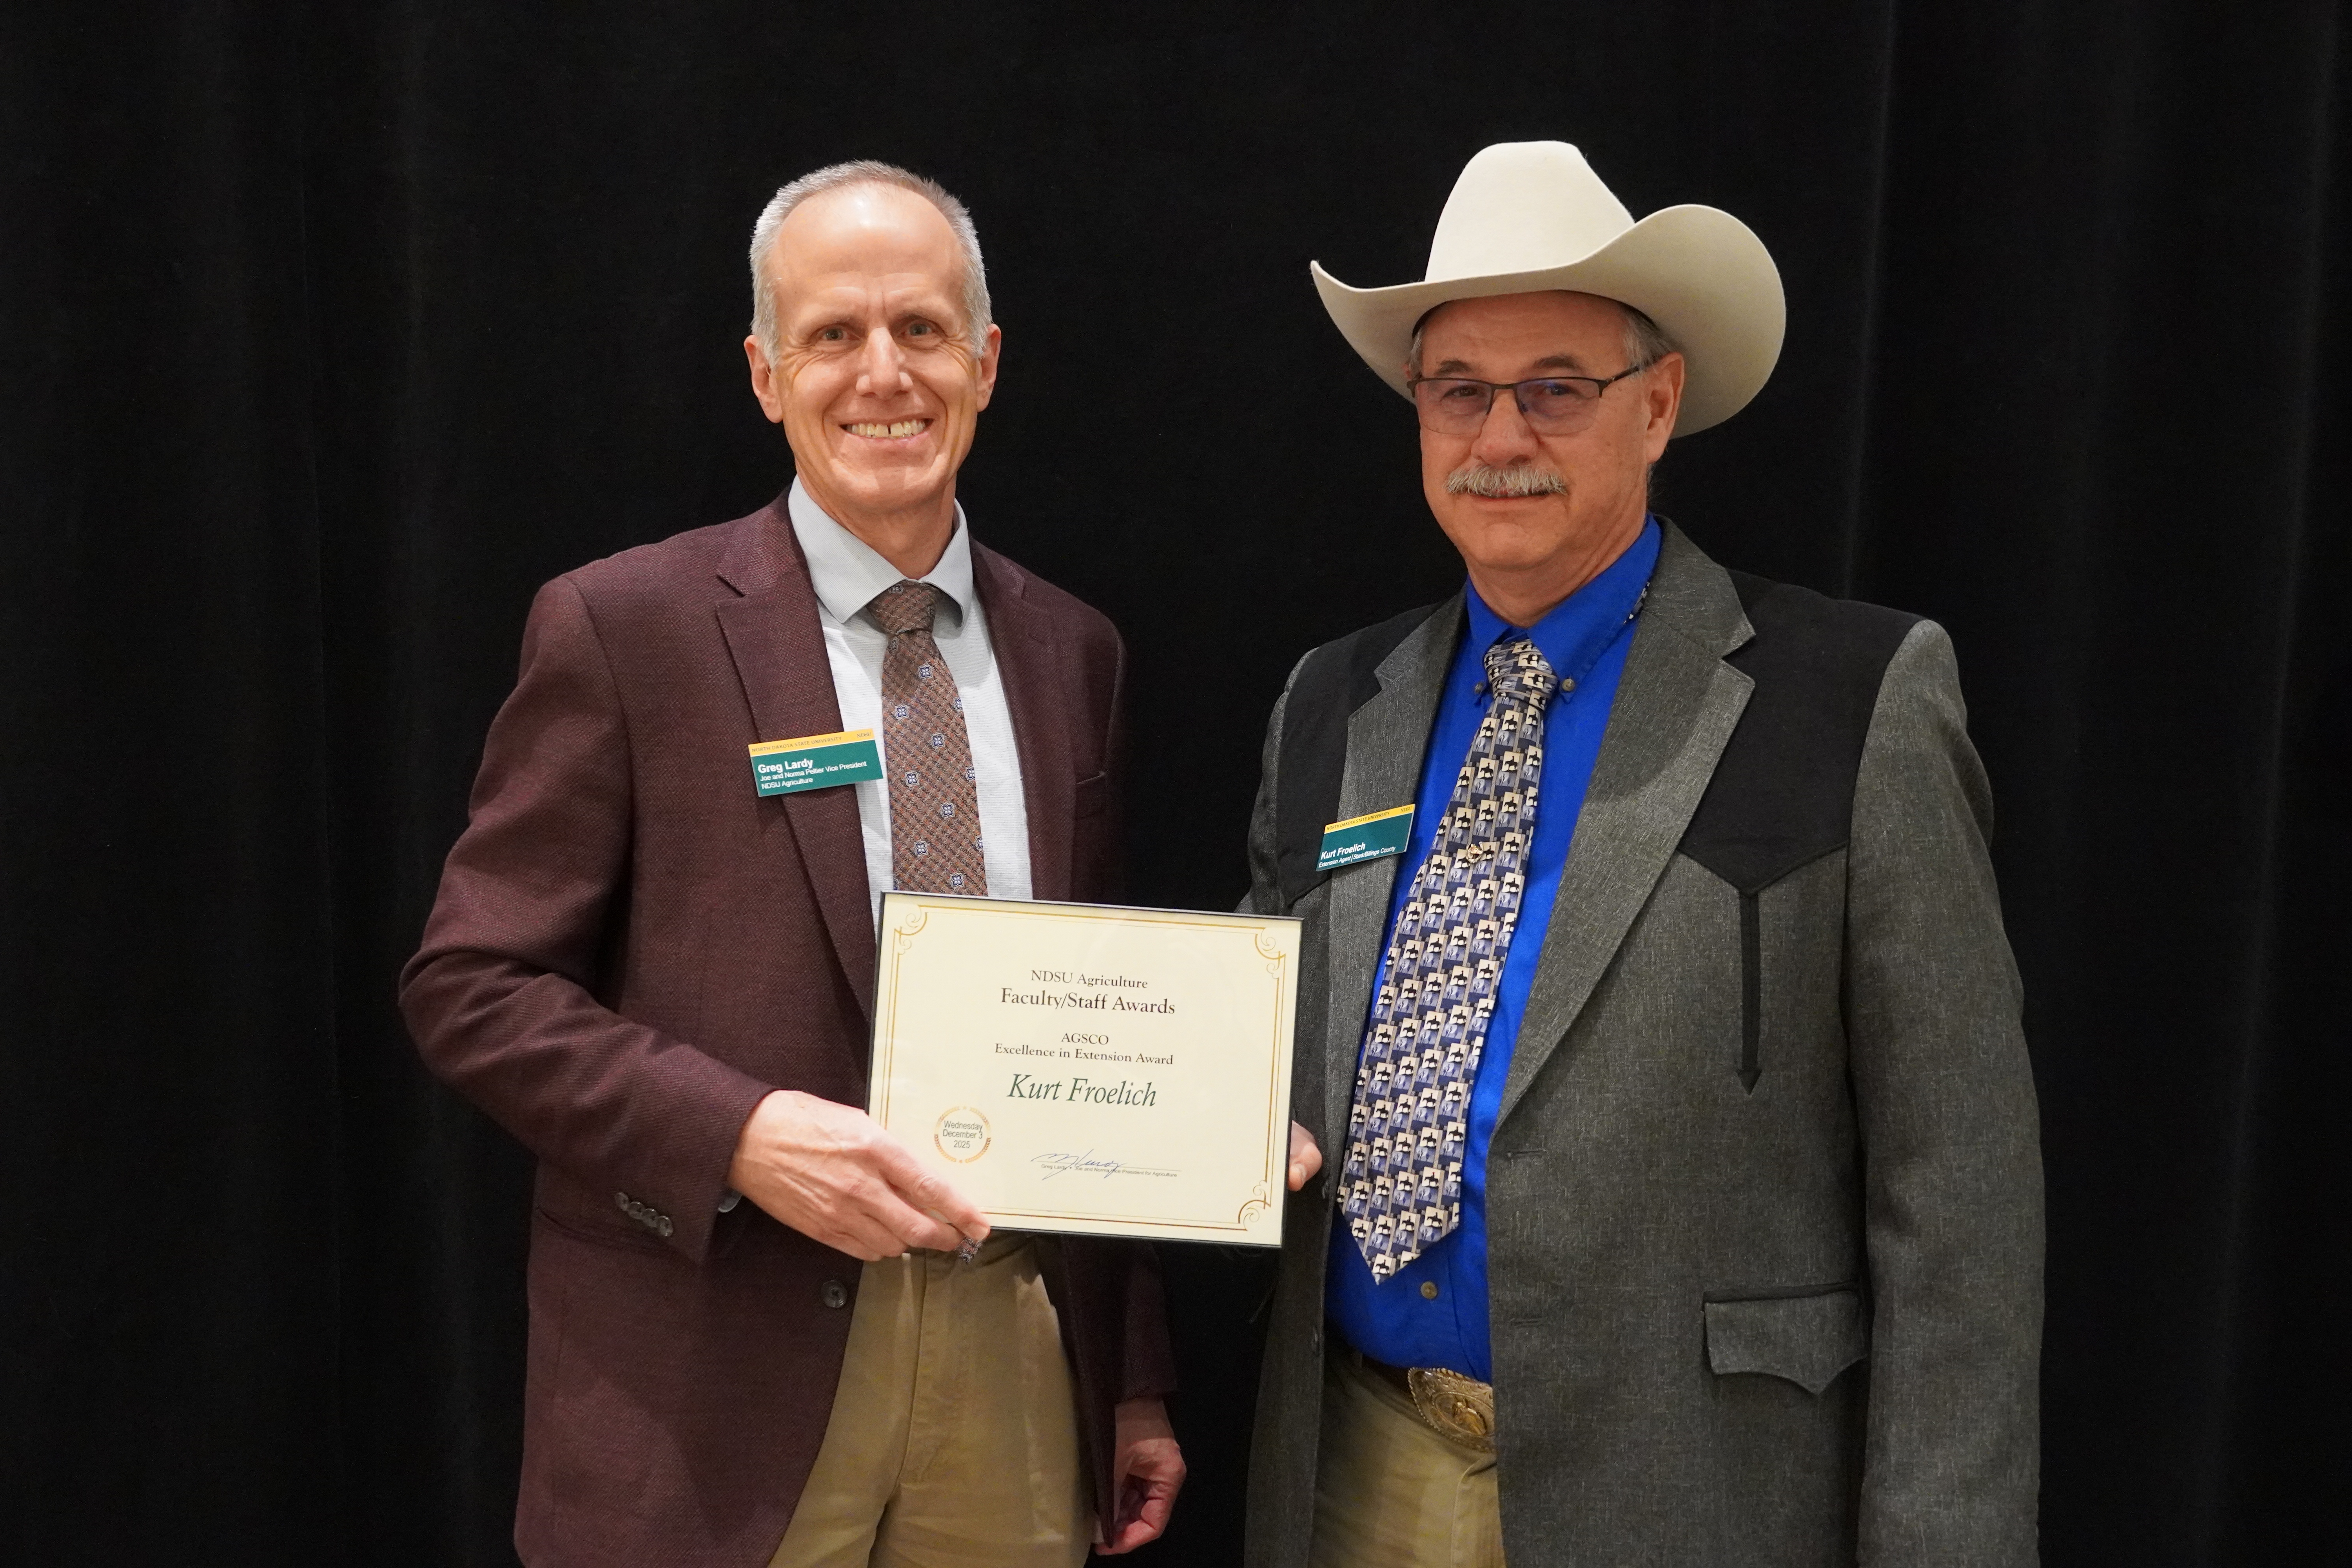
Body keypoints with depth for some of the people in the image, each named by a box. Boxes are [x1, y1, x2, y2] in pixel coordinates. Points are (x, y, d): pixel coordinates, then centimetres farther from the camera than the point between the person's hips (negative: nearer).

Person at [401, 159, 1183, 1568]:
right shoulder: (624, 628, -6)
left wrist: (1137, 1386, 12)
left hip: (1020, 1360, 4)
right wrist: (738, 1132, -21)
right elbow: (472, 984, -6)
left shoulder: (1074, 654, 7)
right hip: (718, 1383, -3)